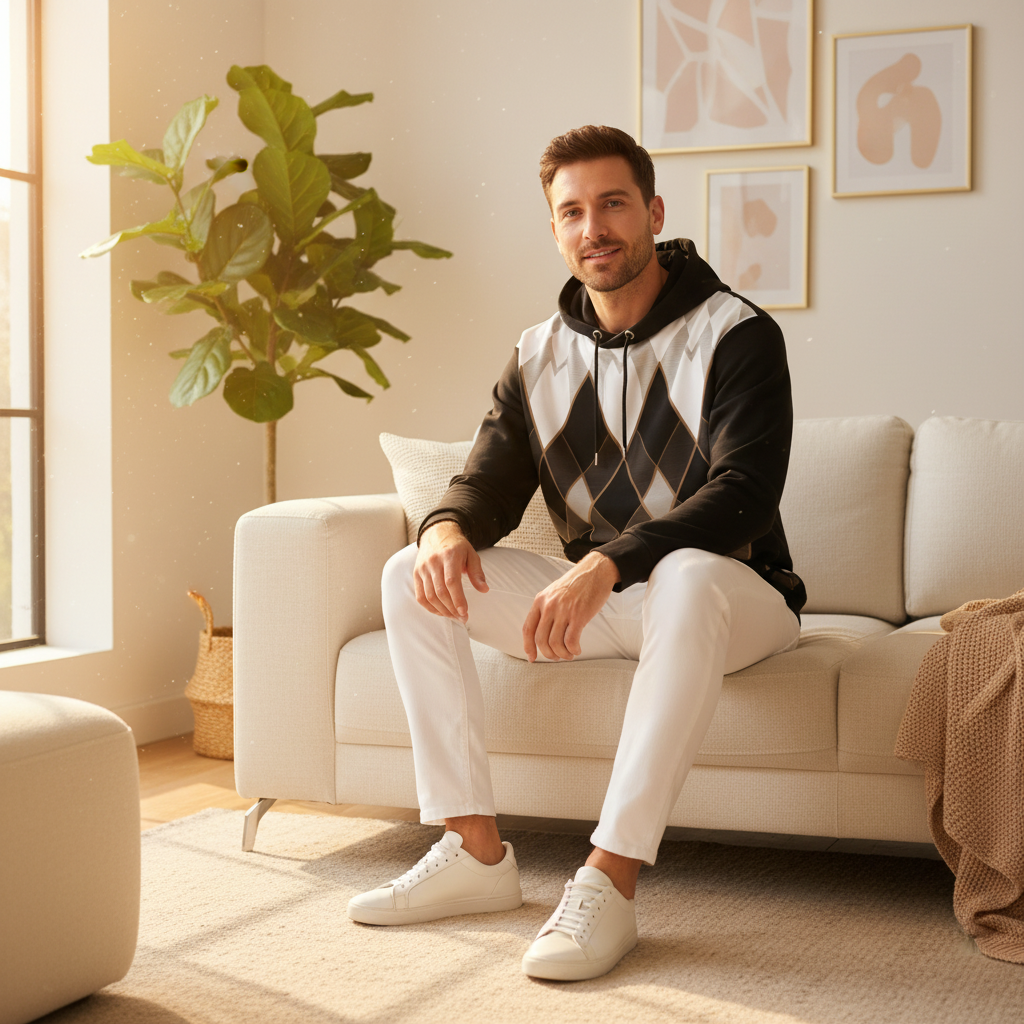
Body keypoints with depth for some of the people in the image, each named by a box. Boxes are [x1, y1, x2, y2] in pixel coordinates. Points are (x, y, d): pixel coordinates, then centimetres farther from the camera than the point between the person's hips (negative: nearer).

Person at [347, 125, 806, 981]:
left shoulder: (735, 333, -10)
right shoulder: (541, 355, 8)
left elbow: (743, 494, -23)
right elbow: (491, 482, 5)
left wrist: (606, 565, -37)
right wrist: (448, 527, -22)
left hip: (734, 598, -5)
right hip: (594, 600, 6)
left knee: (692, 577, -42)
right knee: (413, 576, -11)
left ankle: (610, 881, -40)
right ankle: (477, 852, -15)